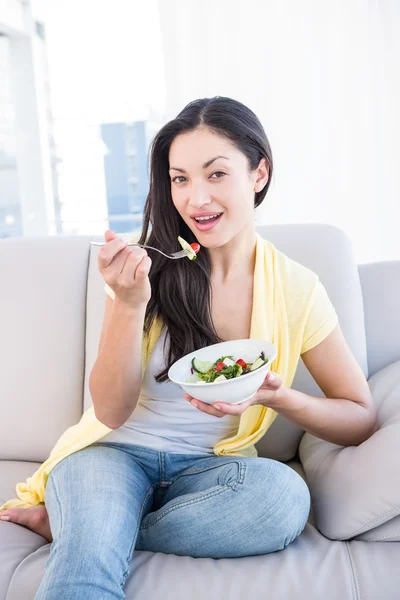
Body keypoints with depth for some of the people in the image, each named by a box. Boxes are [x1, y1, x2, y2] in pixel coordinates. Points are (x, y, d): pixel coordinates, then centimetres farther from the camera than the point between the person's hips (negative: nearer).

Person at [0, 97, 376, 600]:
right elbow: (110, 411, -8)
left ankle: (68, 525, -14)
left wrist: (277, 397, -18)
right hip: (119, 452, -4)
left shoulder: (295, 289, -5)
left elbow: (360, 418, 1)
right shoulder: (149, 268, -6)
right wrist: (129, 304, -23)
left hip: (209, 466, 5)